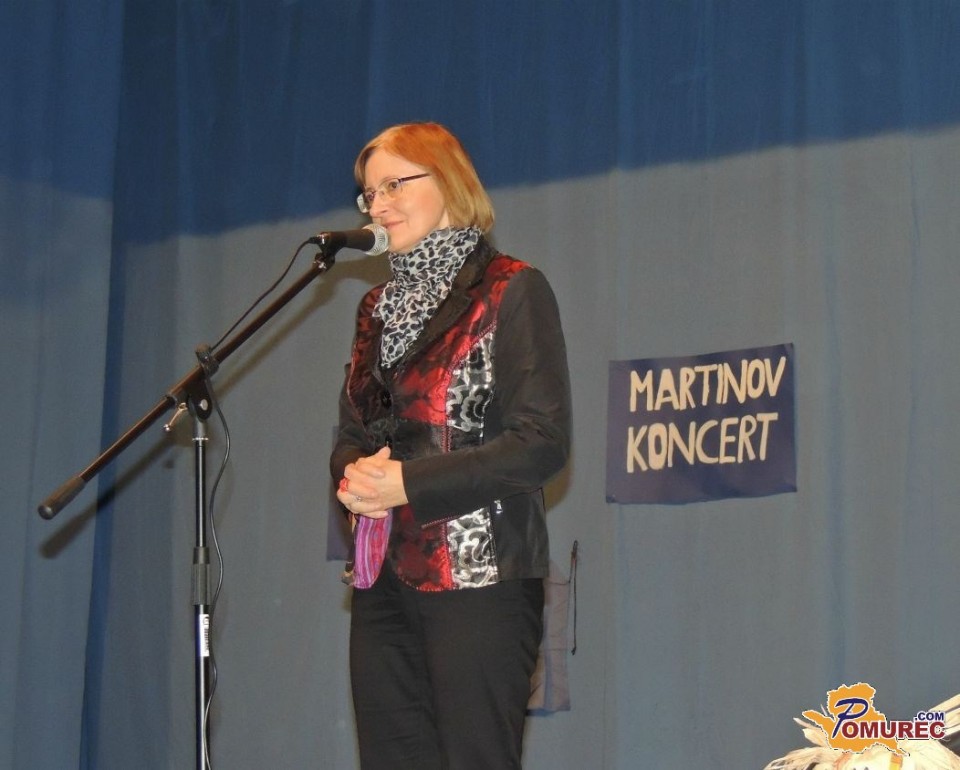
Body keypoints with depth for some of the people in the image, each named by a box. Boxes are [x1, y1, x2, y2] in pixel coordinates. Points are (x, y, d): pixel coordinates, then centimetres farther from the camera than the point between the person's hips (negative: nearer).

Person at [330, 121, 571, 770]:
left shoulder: (512, 291, -4)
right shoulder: (379, 306, 18)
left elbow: (544, 442, -12)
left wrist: (407, 484, -17)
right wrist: (354, 475, -5)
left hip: (479, 577, -7)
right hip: (383, 576, 7)